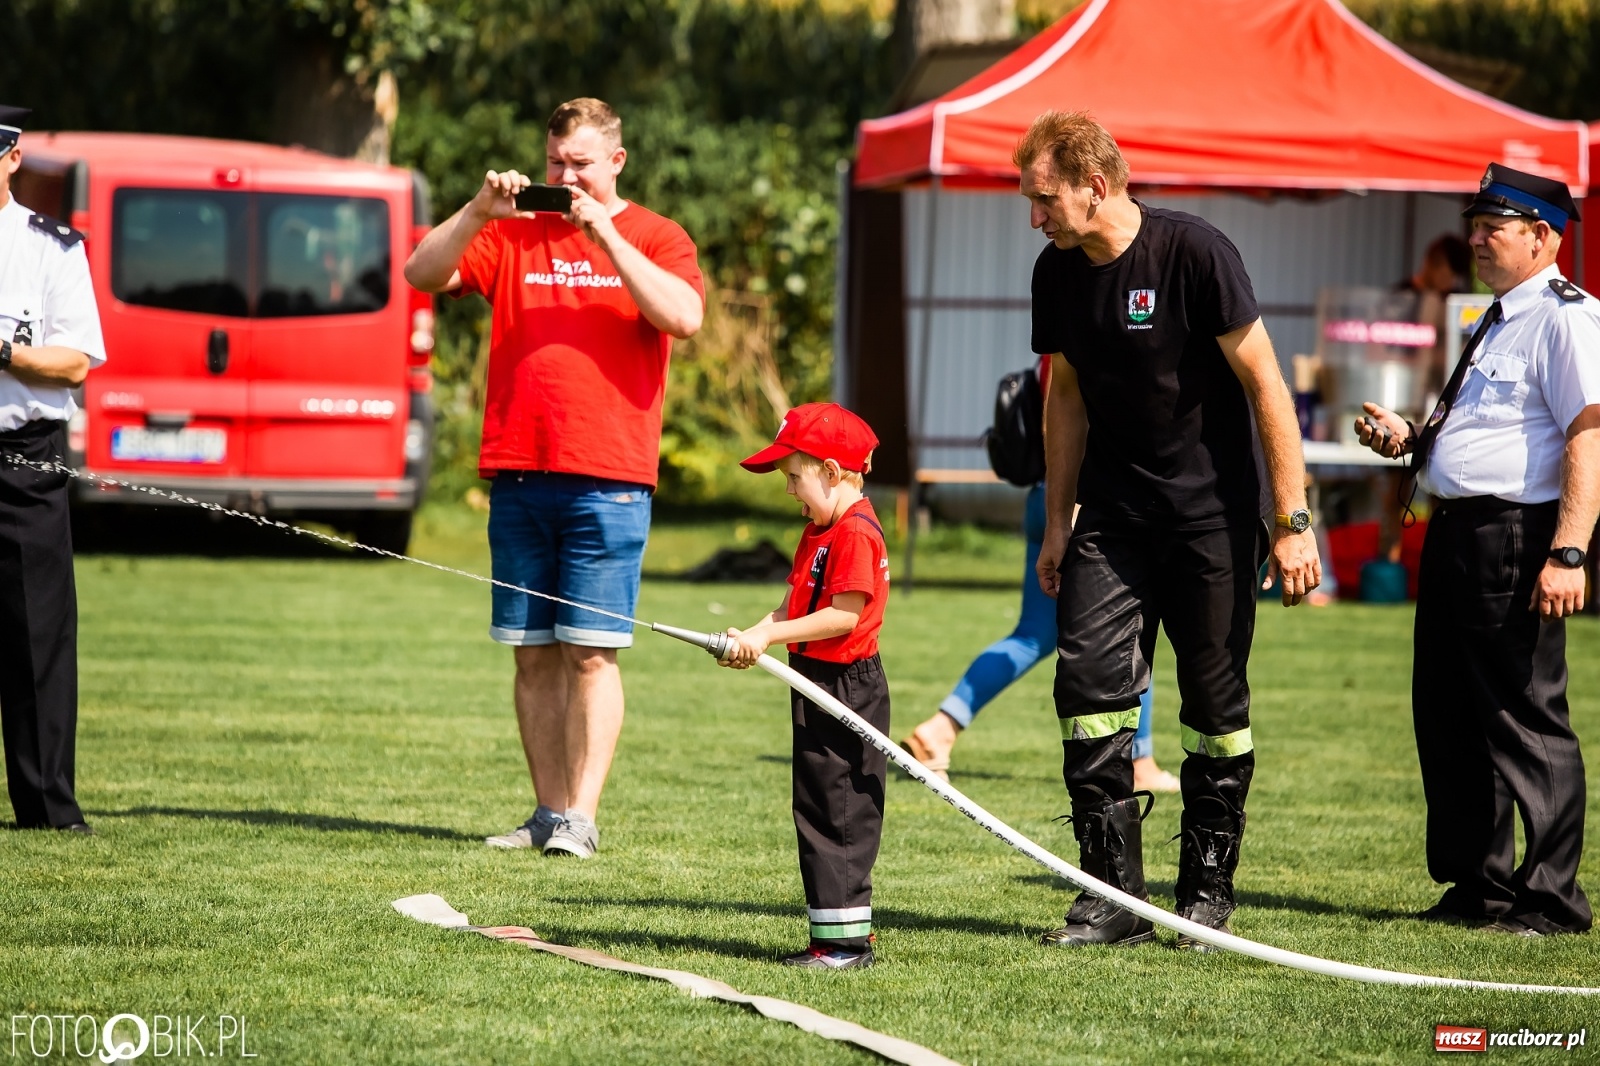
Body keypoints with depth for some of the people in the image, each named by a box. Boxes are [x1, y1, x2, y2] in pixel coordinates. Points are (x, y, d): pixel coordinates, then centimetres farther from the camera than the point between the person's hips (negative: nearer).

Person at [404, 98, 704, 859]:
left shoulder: (654, 238, 6)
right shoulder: (513, 235, 15)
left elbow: (684, 317, -12)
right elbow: (423, 275, 5)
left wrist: (606, 235, -14)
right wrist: (478, 212, -10)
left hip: (607, 480, -4)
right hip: (517, 475, 4)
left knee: (590, 651, -7)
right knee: (533, 653, 5)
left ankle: (581, 816, -6)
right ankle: (547, 812, 9)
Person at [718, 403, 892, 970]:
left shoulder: (855, 533, -17)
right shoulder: (820, 531, 16)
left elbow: (844, 615, -22)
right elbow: (794, 606, 14)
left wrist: (769, 635, -19)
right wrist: (752, 637, -3)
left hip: (847, 685, -11)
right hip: (819, 686, 11)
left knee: (835, 817, -7)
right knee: (820, 812, 13)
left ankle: (845, 940, -4)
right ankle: (839, 935, 19)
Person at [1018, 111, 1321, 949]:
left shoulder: (1194, 253, -15)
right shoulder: (1058, 273, 3)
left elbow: (1264, 384, -12)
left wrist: (1294, 522, -14)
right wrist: (1056, 525, 14)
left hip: (1212, 511, -5)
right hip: (1113, 512, 5)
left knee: (1216, 703, 0)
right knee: (1089, 678, -8)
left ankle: (1207, 892, 13)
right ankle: (1113, 895, -4)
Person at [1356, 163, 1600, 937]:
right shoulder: (1499, 320, 20)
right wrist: (1409, 435, 13)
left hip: (1515, 538, -10)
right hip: (1454, 530, 10)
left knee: (1525, 720, -5)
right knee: (1446, 714, 14)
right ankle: (1475, 883, 25)